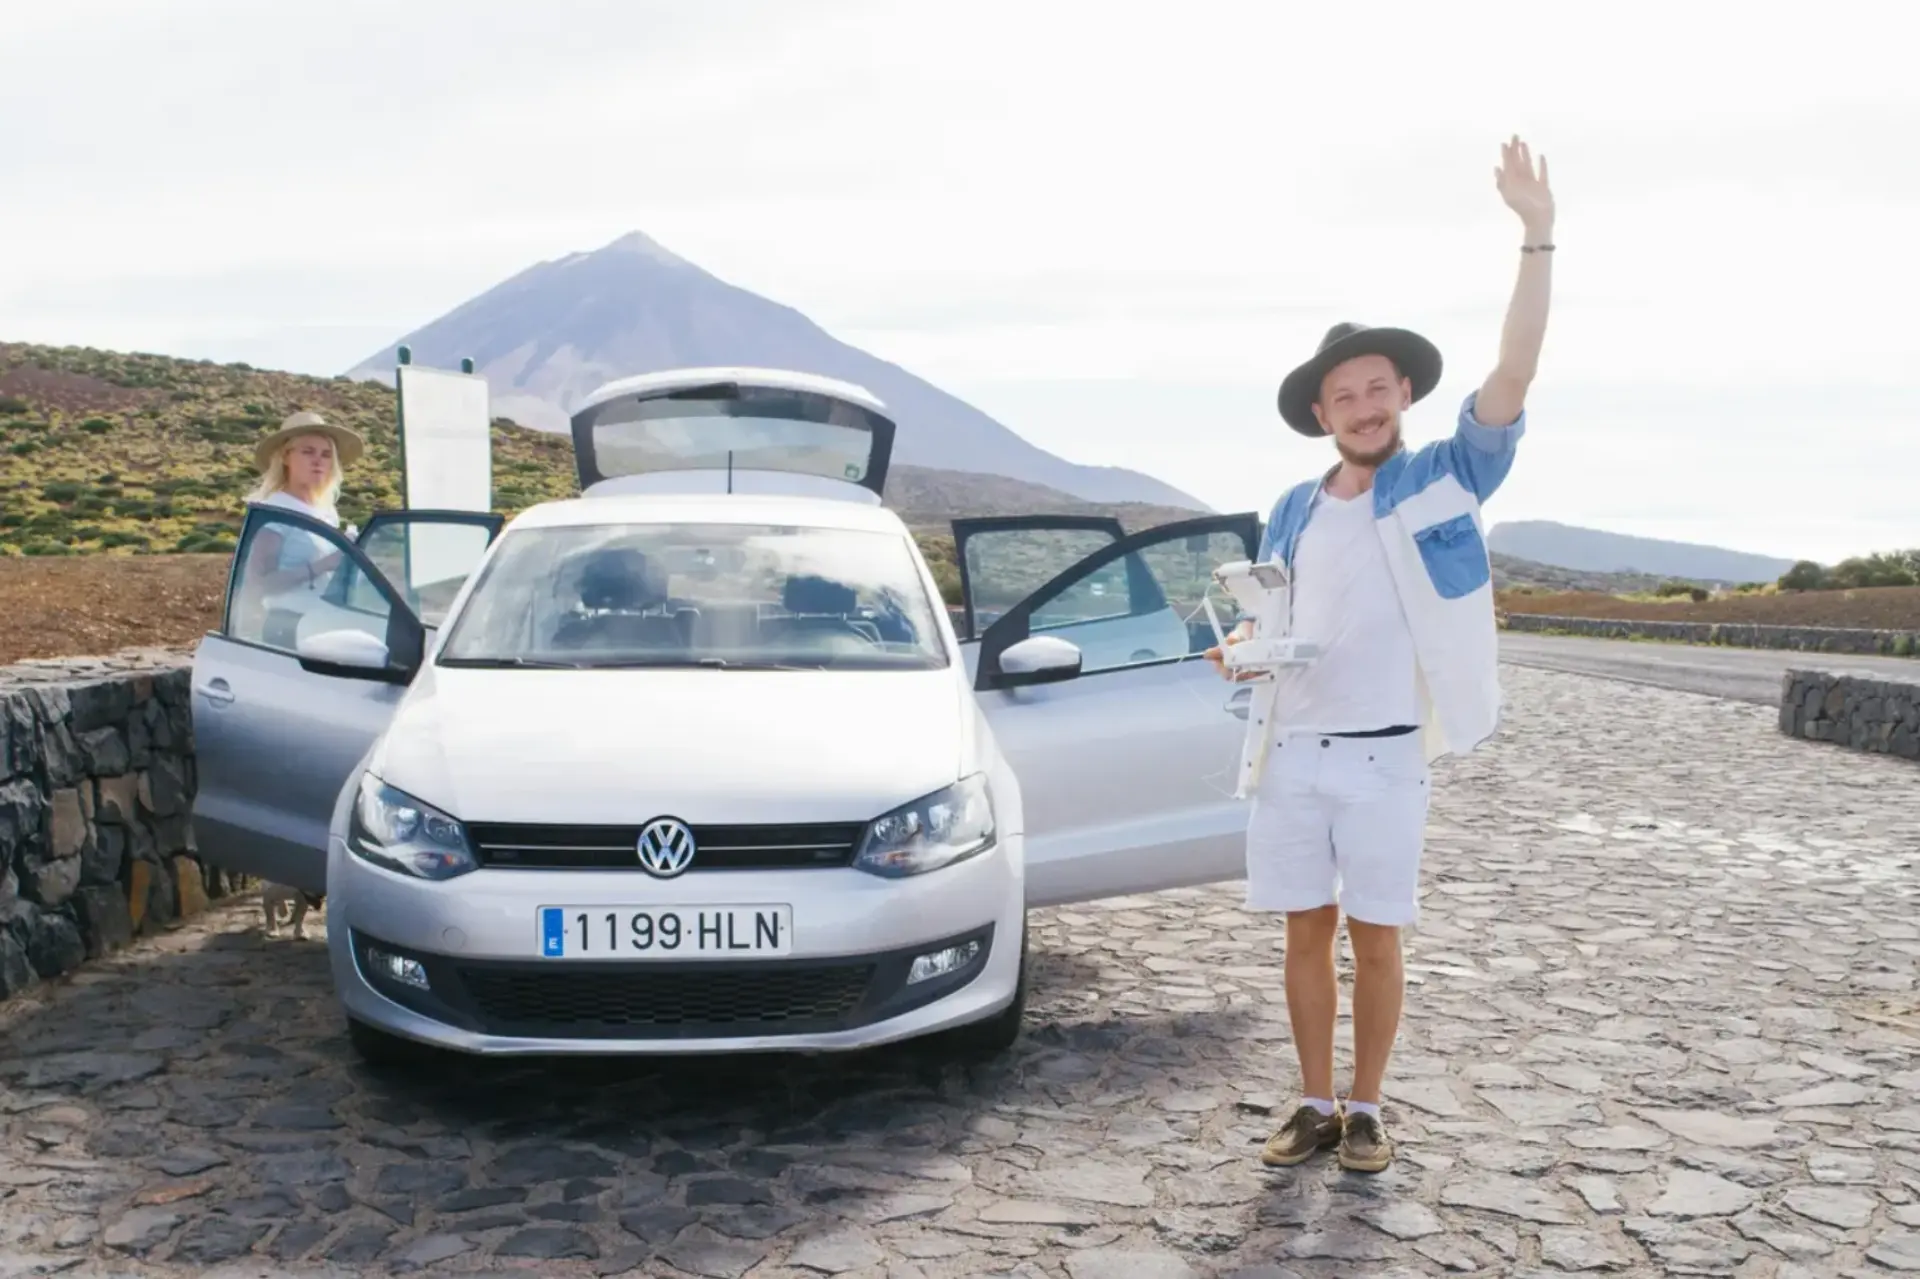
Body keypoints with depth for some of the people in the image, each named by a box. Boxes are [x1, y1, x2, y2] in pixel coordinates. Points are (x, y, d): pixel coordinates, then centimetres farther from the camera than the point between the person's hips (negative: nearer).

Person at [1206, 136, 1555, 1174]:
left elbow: (1514, 375, -14)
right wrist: (1238, 649, -6)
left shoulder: (1443, 482, -1)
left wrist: (1537, 240, -22)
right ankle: (1315, 1105, 22)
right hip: (1287, 752, 4)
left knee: (1374, 939, 5)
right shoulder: (1293, 512, 11)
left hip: (1383, 756, -3)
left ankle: (1365, 1111, 21)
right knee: (1307, 934, 9)